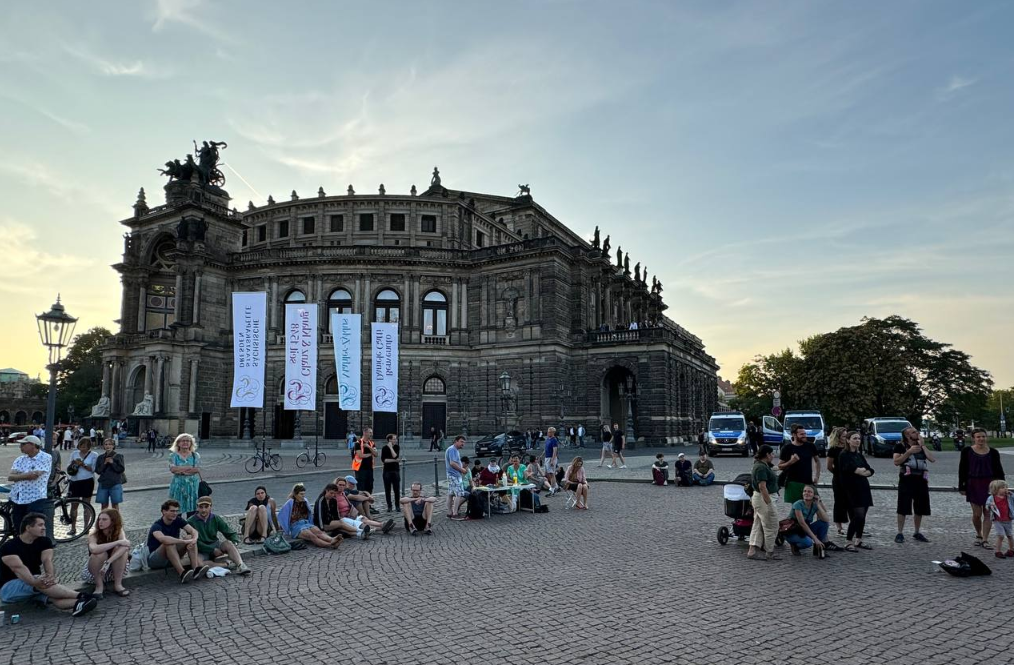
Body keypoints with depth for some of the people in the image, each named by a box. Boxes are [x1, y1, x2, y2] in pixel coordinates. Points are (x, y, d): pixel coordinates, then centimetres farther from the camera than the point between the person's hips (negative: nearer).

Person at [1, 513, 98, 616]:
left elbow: (47, 560, -15)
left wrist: (50, 576, -37)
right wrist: (35, 582, -46)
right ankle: (80, 596, -47)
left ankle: (77, 604, -60)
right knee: (41, 584, -35)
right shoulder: (9, 547, -14)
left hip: (34, 587, 4)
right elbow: (18, 567, -30)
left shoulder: (44, 542, 2)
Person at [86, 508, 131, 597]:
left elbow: (125, 545, -35)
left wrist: (108, 562, -45)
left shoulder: (119, 532, -14)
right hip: (95, 572, -1)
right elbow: (94, 549, -41)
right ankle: (99, 586, -15)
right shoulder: (93, 535, -17)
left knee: (122, 549, -28)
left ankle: (118, 585, -19)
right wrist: (117, 542, -40)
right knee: (100, 554, -31)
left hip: (114, 570, 1)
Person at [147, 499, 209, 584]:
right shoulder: (157, 526, -21)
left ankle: (196, 569, -32)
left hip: (172, 558, 6)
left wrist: (194, 540, -35)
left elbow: (193, 531, -12)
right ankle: (182, 573, -44)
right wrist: (184, 541, -44)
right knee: (169, 543, -34)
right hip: (154, 560, -6)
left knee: (190, 538, -15)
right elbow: (162, 539, -43)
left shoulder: (177, 520, -3)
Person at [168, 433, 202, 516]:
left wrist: (180, 470, -9)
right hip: (178, 484, 0)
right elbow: (172, 469, -11)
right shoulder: (173, 455, 5)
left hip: (193, 485, 1)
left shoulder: (195, 456, 7)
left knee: (192, 510, 0)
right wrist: (189, 467, -11)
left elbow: (197, 469, -7)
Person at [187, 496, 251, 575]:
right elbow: (195, 542, -13)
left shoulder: (215, 519, 3)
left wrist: (234, 542, -18)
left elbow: (232, 533, 3)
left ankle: (240, 565, -44)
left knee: (228, 543, -27)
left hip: (215, 545, 3)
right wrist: (213, 550, -18)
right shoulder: (191, 522, -8)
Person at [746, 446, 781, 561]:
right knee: (771, 526, 2)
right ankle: (769, 553, 12)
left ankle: (751, 551, 10)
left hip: (758, 498, 10)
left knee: (758, 525, 11)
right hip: (764, 499, -10)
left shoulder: (760, 465, 12)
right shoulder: (761, 467, -21)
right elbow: (762, 487, -26)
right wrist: (769, 504, -25)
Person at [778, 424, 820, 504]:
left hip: (809, 483, 3)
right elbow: (780, 466, -2)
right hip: (794, 483, -3)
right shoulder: (787, 448, -5)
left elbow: (817, 460, 18)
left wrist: (817, 476, 8)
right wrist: (790, 462, -20)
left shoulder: (810, 446, 4)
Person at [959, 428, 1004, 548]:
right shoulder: (967, 451, -2)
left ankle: (985, 540, 7)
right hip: (973, 485, -1)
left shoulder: (993, 452, 2)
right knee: (977, 514, 3)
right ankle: (978, 535, 26)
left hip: (990, 485, 1)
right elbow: (962, 470, 2)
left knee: (988, 514, 1)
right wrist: (961, 487, 0)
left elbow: (999, 470, 9)